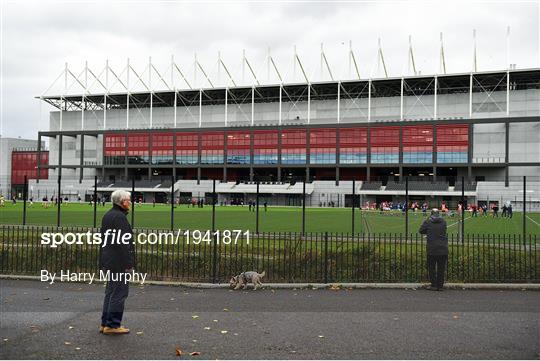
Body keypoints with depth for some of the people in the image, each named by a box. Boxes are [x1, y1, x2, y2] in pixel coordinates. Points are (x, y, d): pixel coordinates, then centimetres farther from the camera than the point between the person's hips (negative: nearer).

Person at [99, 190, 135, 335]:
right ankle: (113, 325, 2)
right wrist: (129, 264, -19)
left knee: (111, 291, 17)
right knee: (119, 292, -3)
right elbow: (123, 243, -22)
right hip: (119, 262, -10)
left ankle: (105, 323, 23)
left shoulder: (108, 215, 14)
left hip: (108, 261, 10)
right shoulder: (119, 217, -17)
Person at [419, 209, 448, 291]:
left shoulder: (427, 222, -3)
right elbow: (444, 232, 17)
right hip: (443, 248, 3)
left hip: (432, 248, -2)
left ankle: (434, 285, 6)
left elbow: (421, 231, 7)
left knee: (431, 268, 6)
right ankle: (440, 285, 12)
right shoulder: (443, 222, 4)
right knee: (441, 268, 9)